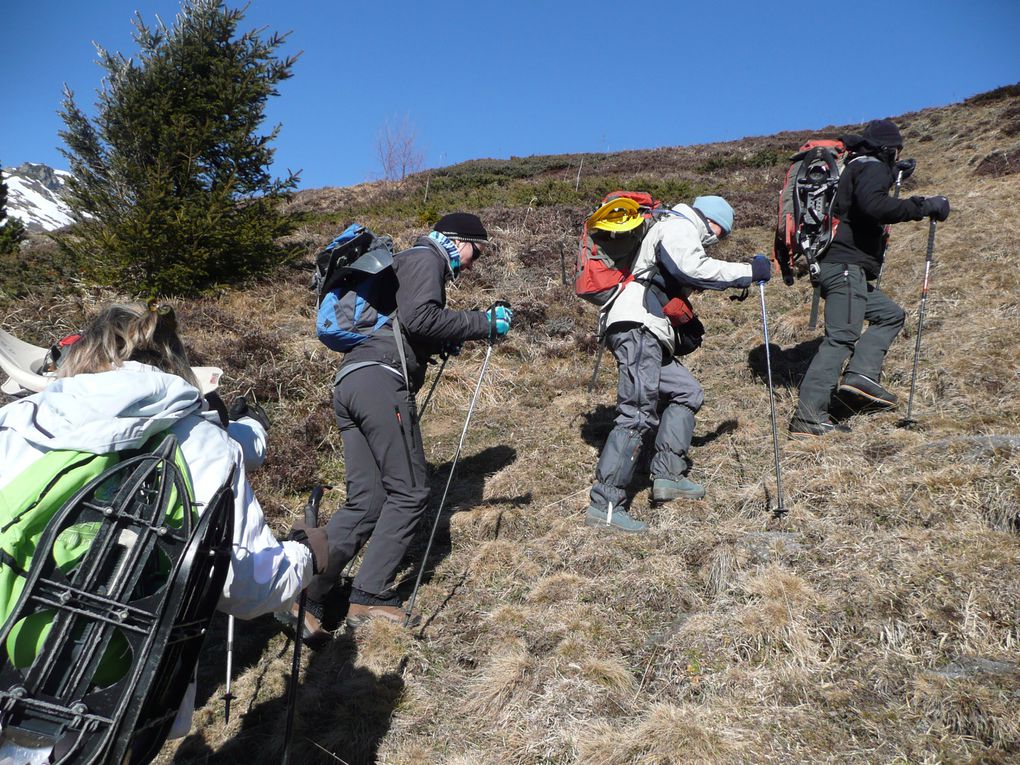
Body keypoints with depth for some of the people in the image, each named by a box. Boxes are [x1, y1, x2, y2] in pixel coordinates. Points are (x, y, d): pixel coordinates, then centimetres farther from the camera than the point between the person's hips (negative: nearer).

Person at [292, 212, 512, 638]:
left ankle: (306, 596, -1)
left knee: (366, 502, 6)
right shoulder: (425, 259, 4)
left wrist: (448, 342, 25)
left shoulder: (404, 265, 33)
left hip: (347, 381, 10)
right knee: (408, 493, -3)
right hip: (380, 380, -10)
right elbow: (419, 318, -14)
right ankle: (370, 597, -2)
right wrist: (482, 323, -7)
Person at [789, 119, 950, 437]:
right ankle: (808, 417, -19)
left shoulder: (856, 167, 26)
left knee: (891, 314, 19)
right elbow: (874, 205, -25)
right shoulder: (872, 168, -4)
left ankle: (860, 375, -1)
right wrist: (924, 206, -19)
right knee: (841, 337, -14)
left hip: (840, 268, 11)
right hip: (847, 266, -11)